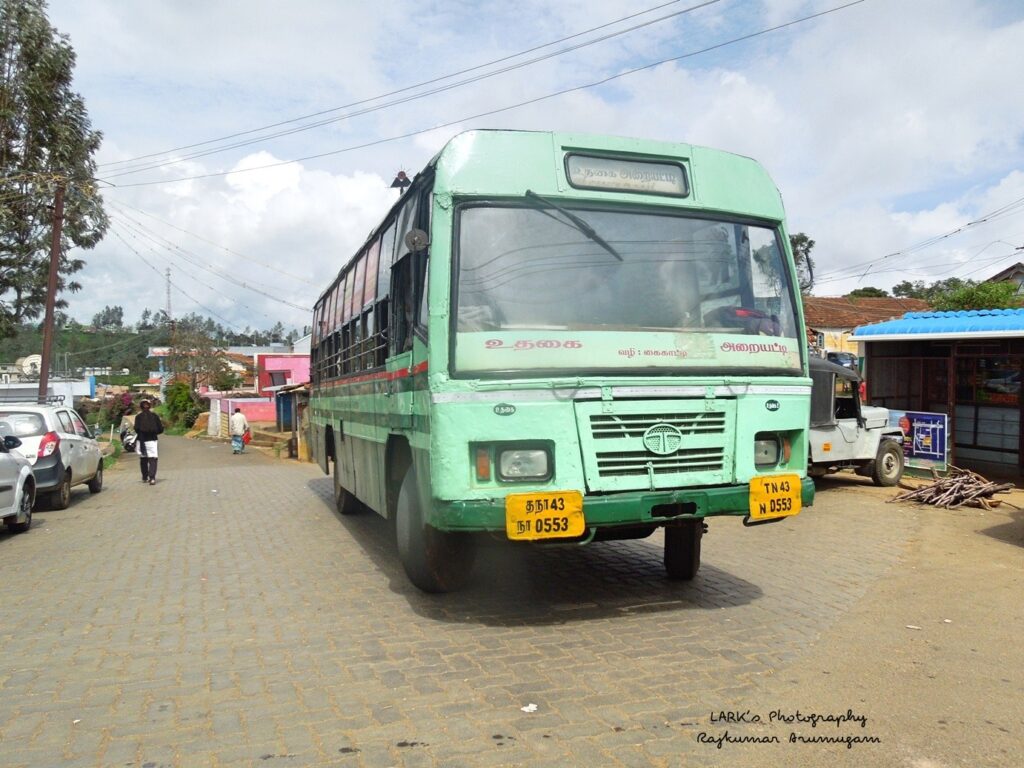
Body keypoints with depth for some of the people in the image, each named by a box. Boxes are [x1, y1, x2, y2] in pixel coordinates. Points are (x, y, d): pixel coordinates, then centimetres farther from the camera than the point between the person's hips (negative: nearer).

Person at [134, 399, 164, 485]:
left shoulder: (138, 417, 0)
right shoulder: (155, 416, 3)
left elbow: (136, 428, -11)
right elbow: (160, 429, 0)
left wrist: (140, 434, 8)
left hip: (141, 440, 1)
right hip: (152, 440, -1)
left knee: (143, 459, 15)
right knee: (152, 459, -4)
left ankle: (145, 478, 23)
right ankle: (152, 478, -20)